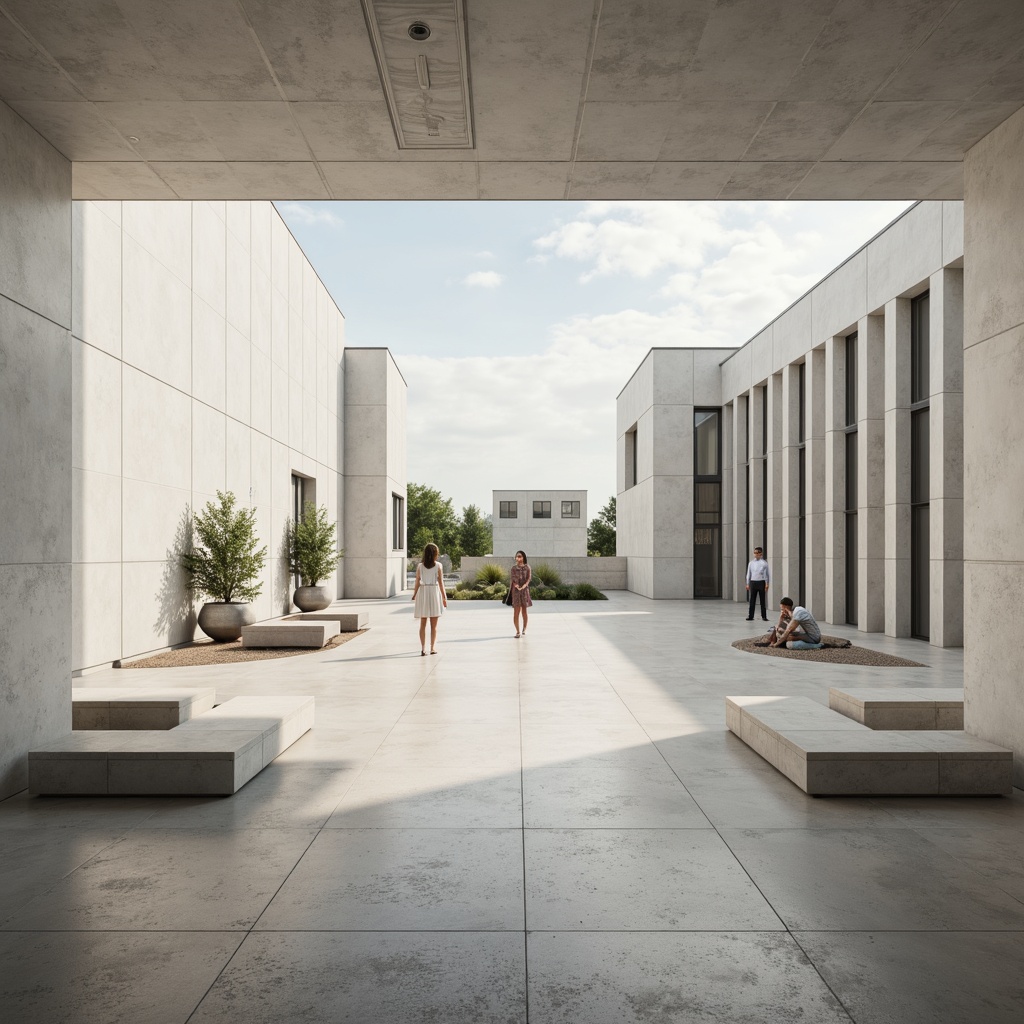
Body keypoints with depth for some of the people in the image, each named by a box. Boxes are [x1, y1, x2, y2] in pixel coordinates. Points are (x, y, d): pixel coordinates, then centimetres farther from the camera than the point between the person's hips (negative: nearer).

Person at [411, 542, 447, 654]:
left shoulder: (420, 566, -1)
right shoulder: (438, 565, -6)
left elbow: (417, 583, -1)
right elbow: (440, 582, -6)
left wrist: (414, 595, 10)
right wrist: (444, 597, 0)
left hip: (423, 593, 1)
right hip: (434, 592, -1)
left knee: (423, 624, 8)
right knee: (434, 625, 8)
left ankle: (423, 648, 2)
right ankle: (432, 648, 9)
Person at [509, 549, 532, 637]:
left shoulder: (527, 567, 6)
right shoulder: (514, 568, 8)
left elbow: (529, 578, -3)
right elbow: (513, 579, 0)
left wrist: (524, 586, -19)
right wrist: (516, 586, -19)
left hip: (525, 590, 0)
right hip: (516, 590, 0)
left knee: (524, 610, 4)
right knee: (516, 611, -6)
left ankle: (524, 630, 16)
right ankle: (517, 631, -4)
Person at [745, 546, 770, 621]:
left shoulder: (764, 563, -2)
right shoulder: (751, 563, 5)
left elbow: (768, 574, 2)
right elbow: (748, 573, 10)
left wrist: (767, 584, -3)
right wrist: (748, 584, 9)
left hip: (761, 582, -2)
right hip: (753, 582, 2)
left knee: (762, 600, 5)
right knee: (752, 600, 3)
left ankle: (764, 616, 12)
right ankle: (750, 616, 6)